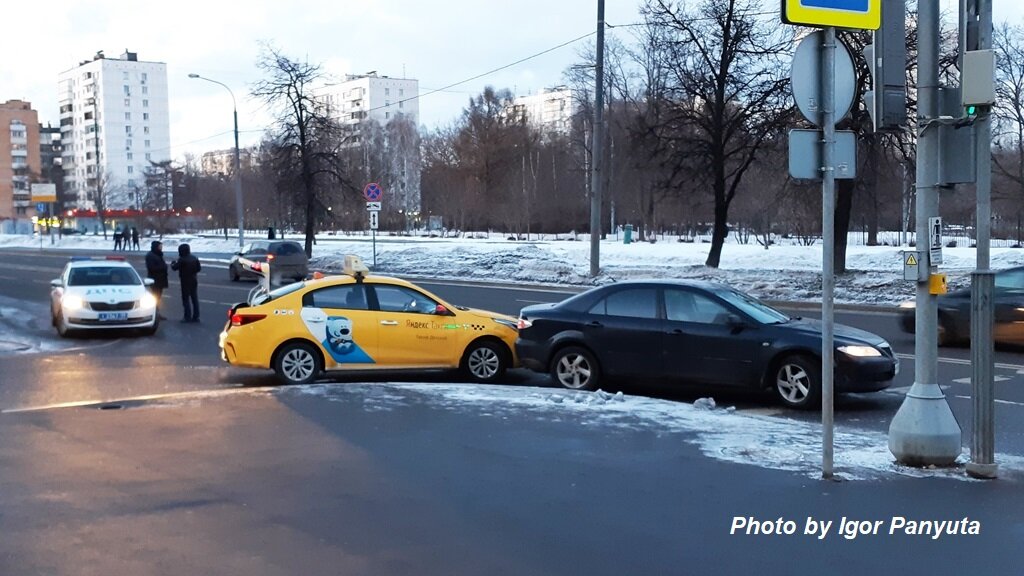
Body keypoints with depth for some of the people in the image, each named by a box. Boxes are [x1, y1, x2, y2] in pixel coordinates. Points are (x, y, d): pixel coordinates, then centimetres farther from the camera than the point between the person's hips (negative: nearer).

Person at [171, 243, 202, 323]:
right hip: (194, 280, 6)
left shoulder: (182, 259, -16)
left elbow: (175, 267, -12)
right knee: (195, 299, 10)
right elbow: (199, 268, 7)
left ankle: (188, 317, -4)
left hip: (186, 281, -6)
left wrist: (173, 263, 9)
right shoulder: (195, 258, 4)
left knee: (186, 299, -1)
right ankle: (196, 316, 12)